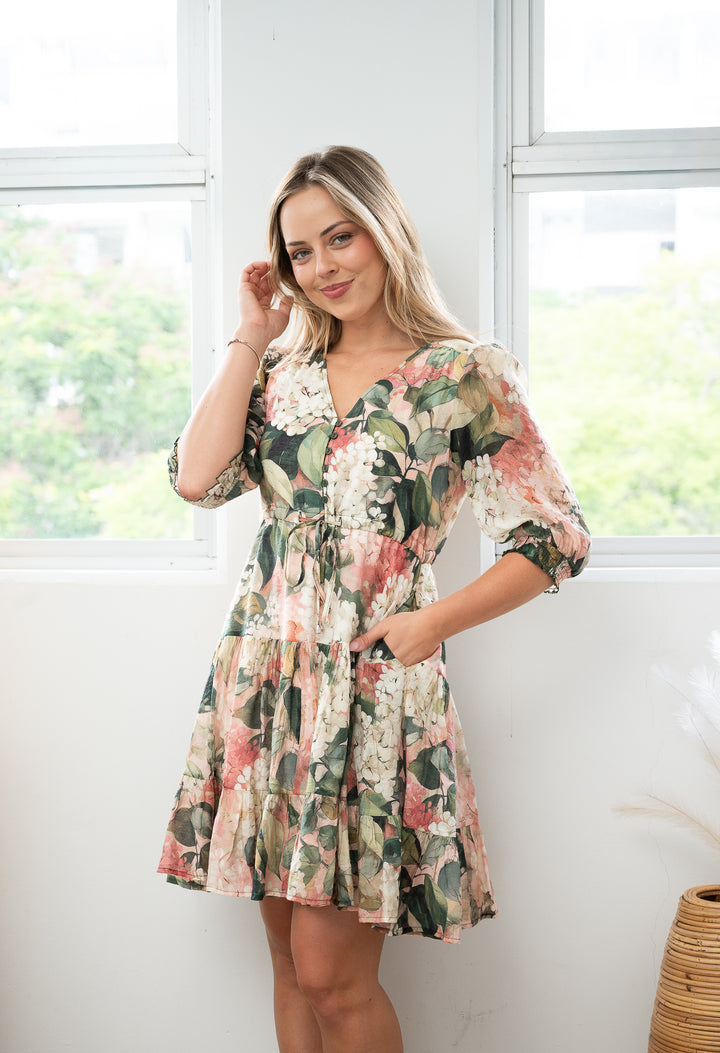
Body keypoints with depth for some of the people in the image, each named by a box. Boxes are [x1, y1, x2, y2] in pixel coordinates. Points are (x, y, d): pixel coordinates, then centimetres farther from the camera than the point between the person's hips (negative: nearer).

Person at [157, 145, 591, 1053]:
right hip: (265, 672, 5)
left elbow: (556, 539, -5)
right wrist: (249, 338, 1)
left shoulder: (466, 375, -4)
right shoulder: (284, 370, 11)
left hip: (373, 679, -5)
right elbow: (198, 478, -4)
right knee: (289, 958, 12)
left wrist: (432, 624, -13)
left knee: (332, 974, -3)